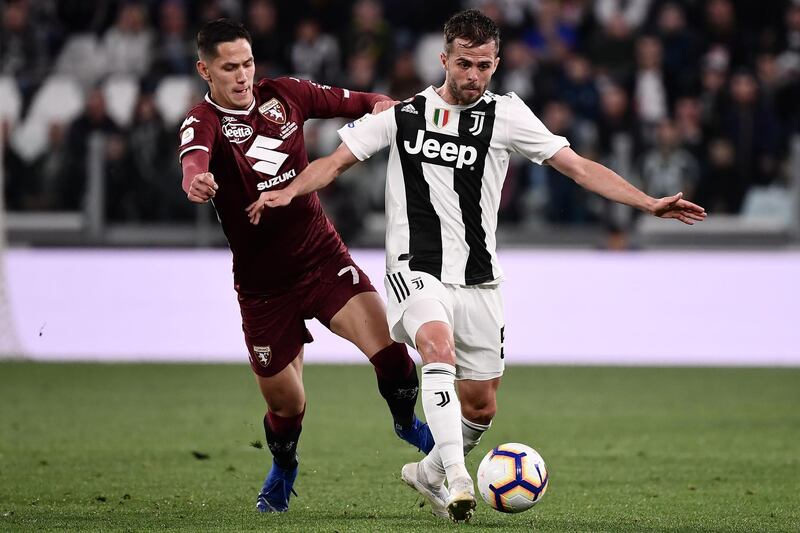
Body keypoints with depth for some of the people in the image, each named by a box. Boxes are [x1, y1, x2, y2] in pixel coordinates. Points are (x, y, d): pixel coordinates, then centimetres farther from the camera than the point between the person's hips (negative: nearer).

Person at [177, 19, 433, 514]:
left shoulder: (283, 94, 2)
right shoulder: (204, 121, -12)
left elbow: (348, 101, 13)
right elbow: (194, 155, -36)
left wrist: (378, 104, -11)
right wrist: (195, 180, -60)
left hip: (323, 255, 2)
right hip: (262, 282, -2)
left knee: (388, 348, -21)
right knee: (284, 402, 6)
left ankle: (407, 422, 10)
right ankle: (282, 473, 39)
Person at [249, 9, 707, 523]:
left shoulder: (505, 114, 1)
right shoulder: (403, 114, 4)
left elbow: (580, 167, -1)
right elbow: (335, 162, 7)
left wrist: (649, 203, -10)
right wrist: (288, 191, -12)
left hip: (478, 282, 2)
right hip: (416, 271, -2)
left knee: (481, 407, 7)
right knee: (440, 347, -32)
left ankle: (430, 472, 36)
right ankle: (457, 478, -37)